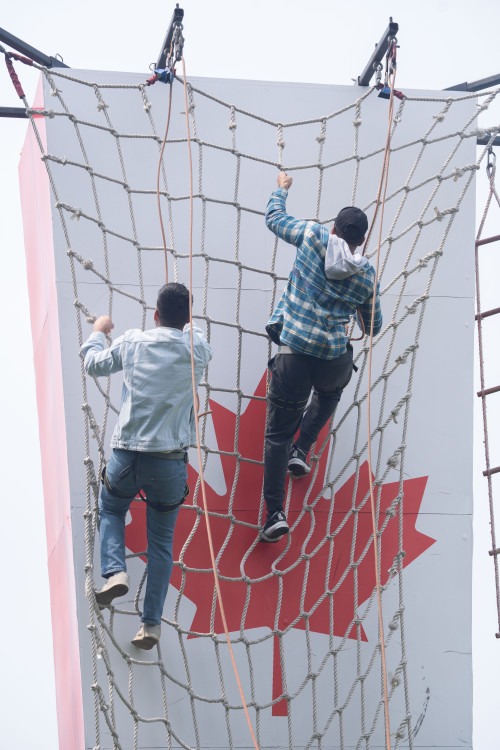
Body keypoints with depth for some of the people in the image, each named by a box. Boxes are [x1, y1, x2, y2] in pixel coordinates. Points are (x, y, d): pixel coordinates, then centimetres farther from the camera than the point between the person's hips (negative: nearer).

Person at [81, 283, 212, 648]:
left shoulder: (132, 341, 1)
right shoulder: (196, 348, 1)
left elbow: (94, 365, 18)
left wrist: (98, 332, 37)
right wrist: (185, 325, 46)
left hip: (127, 453, 0)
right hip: (170, 460, 0)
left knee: (110, 510, 28)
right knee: (161, 541, 14)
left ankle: (115, 571, 4)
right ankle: (151, 624, 14)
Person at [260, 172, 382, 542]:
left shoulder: (313, 236, -1)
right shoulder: (368, 275, 6)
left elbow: (274, 218, 15)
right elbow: (374, 327, 17)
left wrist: (282, 188, 33)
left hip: (293, 354, -2)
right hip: (335, 360, 2)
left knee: (278, 433, 6)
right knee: (329, 393, 39)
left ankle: (275, 513, -3)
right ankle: (301, 450, 25)